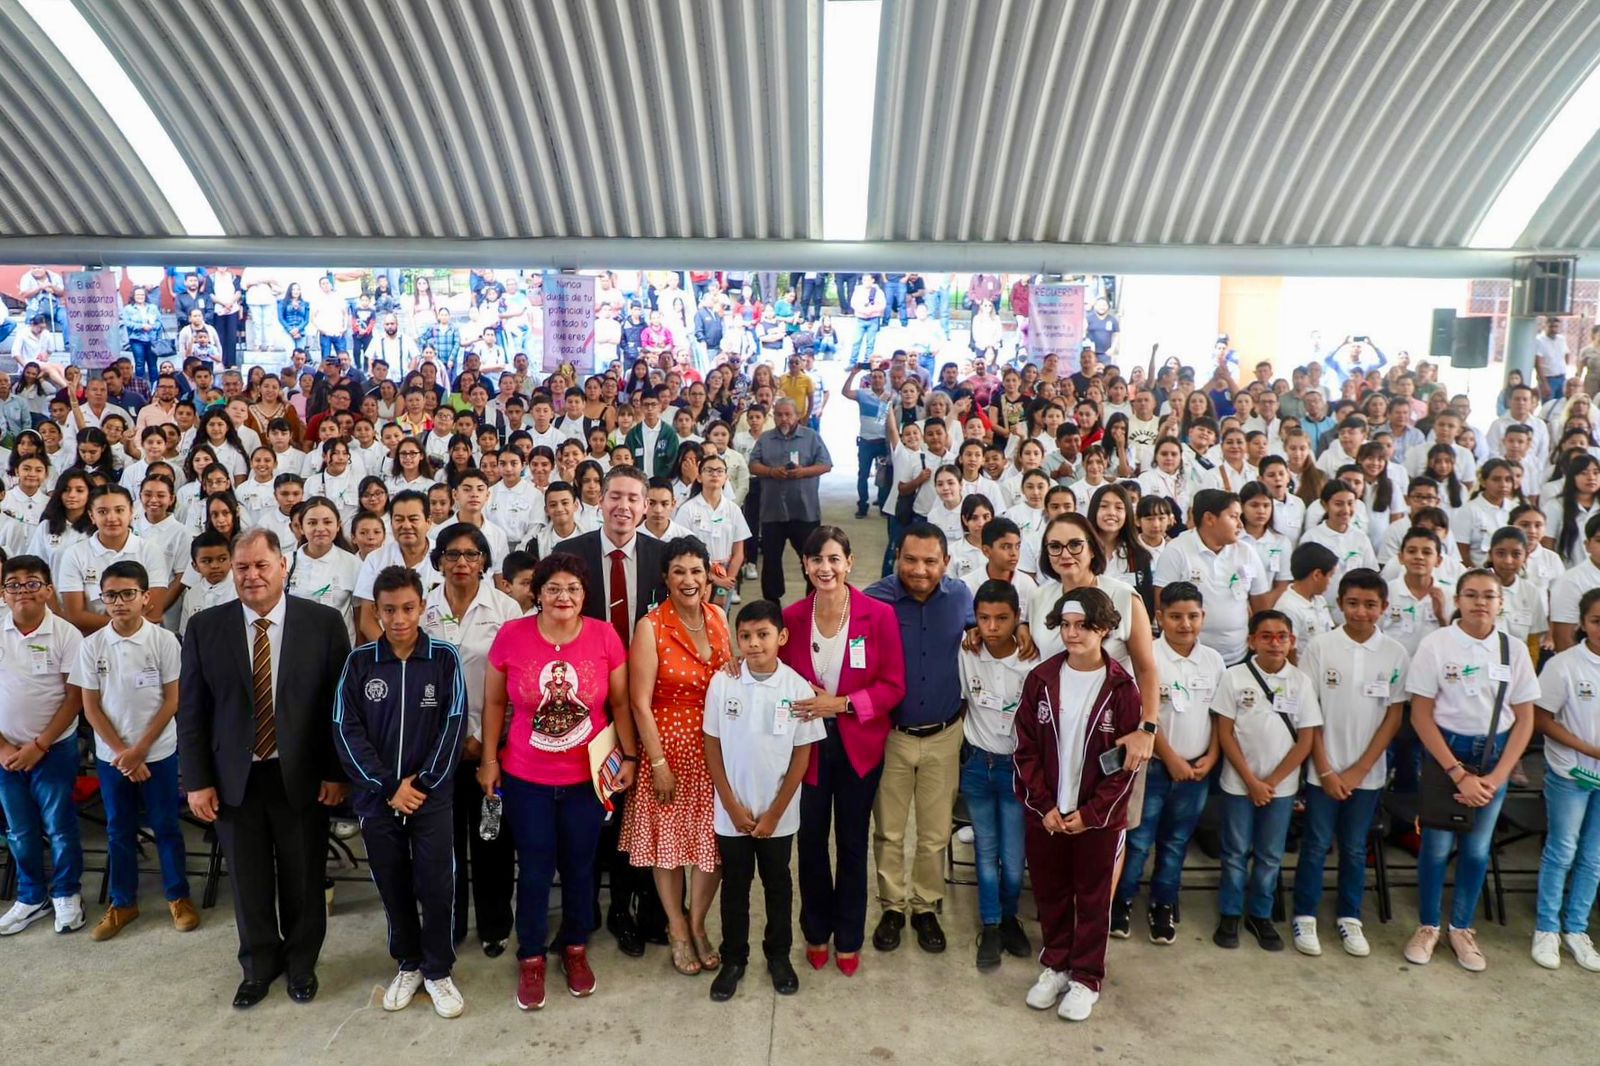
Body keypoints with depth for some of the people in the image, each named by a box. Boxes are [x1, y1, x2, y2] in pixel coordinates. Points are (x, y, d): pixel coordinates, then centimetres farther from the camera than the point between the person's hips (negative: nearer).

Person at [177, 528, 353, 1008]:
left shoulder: (324, 622, -7)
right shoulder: (205, 628, -2)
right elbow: (191, 710, 1)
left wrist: (337, 771, -6)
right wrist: (197, 781, -2)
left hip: (302, 777, -1)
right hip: (234, 779, 1)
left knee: (303, 879, 13)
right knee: (248, 880, 15)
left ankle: (301, 962, 35)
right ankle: (259, 965, 37)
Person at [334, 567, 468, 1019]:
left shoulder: (444, 658, -4)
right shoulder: (359, 662, -1)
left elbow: (454, 724, -6)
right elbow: (347, 729, -5)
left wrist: (421, 783, -12)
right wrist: (388, 787, -11)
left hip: (432, 795, -1)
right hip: (377, 797, 2)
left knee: (437, 887, 2)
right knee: (393, 887, 12)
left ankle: (438, 970, 21)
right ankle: (409, 964, 31)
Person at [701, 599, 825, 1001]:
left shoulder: (798, 688, -12)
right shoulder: (722, 683, -11)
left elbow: (801, 755, -6)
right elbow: (712, 746, -4)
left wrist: (774, 813, -7)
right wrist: (732, 806, -7)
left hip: (778, 815, 0)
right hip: (731, 813, 0)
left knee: (778, 886, 16)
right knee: (734, 887, 14)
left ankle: (779, 956, 35)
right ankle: (733, 959, 31)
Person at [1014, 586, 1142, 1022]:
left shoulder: (1121, 686, -10)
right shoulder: (1041, 679, -5)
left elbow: (1128, 761, -8)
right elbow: (1026, 749, -2)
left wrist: (1091, 812, -12)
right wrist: (1045, 806, -8)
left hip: (1098, 816, -2)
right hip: (1044, 813, 2)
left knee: (1093, 898, 12)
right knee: (1050, 894, 15)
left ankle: (1086, 978, 28)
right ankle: (1055, 966, 34)